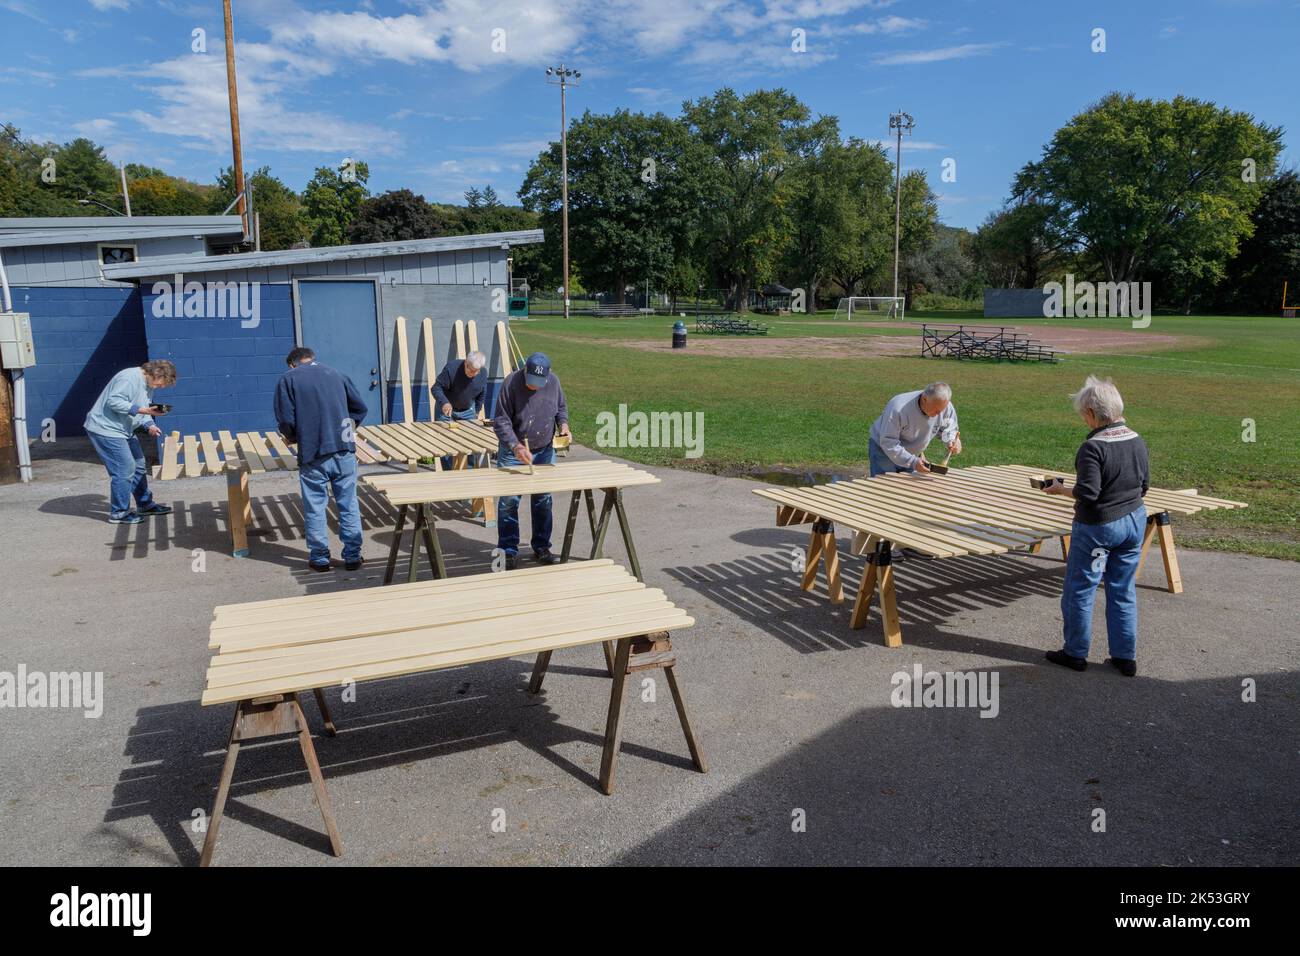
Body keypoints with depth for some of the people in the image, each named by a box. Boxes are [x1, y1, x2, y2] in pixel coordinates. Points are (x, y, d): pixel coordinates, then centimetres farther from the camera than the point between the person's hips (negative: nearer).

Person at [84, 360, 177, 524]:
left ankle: (145, 504, 30)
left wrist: (149, 425, -5)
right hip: (106, 429, -11)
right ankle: (119, 513, 0)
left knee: (138, 465, 16)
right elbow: (114, 401, -28)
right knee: (124, 470, -10)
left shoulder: (148, 385, 10)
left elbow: (144, 410, 13)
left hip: (124, 430, 11)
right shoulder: (130, 378, -21)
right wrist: (141, 410, -30)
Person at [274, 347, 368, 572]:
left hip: (313, 454, -3)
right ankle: (353, 556, 15)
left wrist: (293, 437, 13)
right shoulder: (336, 374, 14)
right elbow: (360, 408, 14)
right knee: (348, 504, 10)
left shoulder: (288, 379, 3)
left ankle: (320, 558, 17)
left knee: (315, 507, 9)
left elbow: (286, 420, -6)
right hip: (345, 451, 3)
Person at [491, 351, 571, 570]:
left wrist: (563, 424, -8)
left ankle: (541, 547, 22)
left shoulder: (553, 381, -6)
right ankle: (509, 551, 9)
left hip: (545, 451, 4)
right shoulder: (511, 383, -18)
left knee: (543, 500, 10)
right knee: (509, 501, -1)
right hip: (513, 452, -3)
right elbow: (501, 421, -18)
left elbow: (561, 407, 13)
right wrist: (515, 446, -31)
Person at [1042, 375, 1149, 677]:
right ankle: (1125, 657, 23)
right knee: (1123, 591, 16)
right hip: (1134, 521, 7)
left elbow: (1087, 493, -25)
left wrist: (1060, 489, -8)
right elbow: (1144, 484, 9)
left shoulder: (1093, 447, -22)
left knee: (1079, 591, 8)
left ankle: (1075, 653, 20)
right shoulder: (1137, 441, 1)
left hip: (1097, 527, -7)